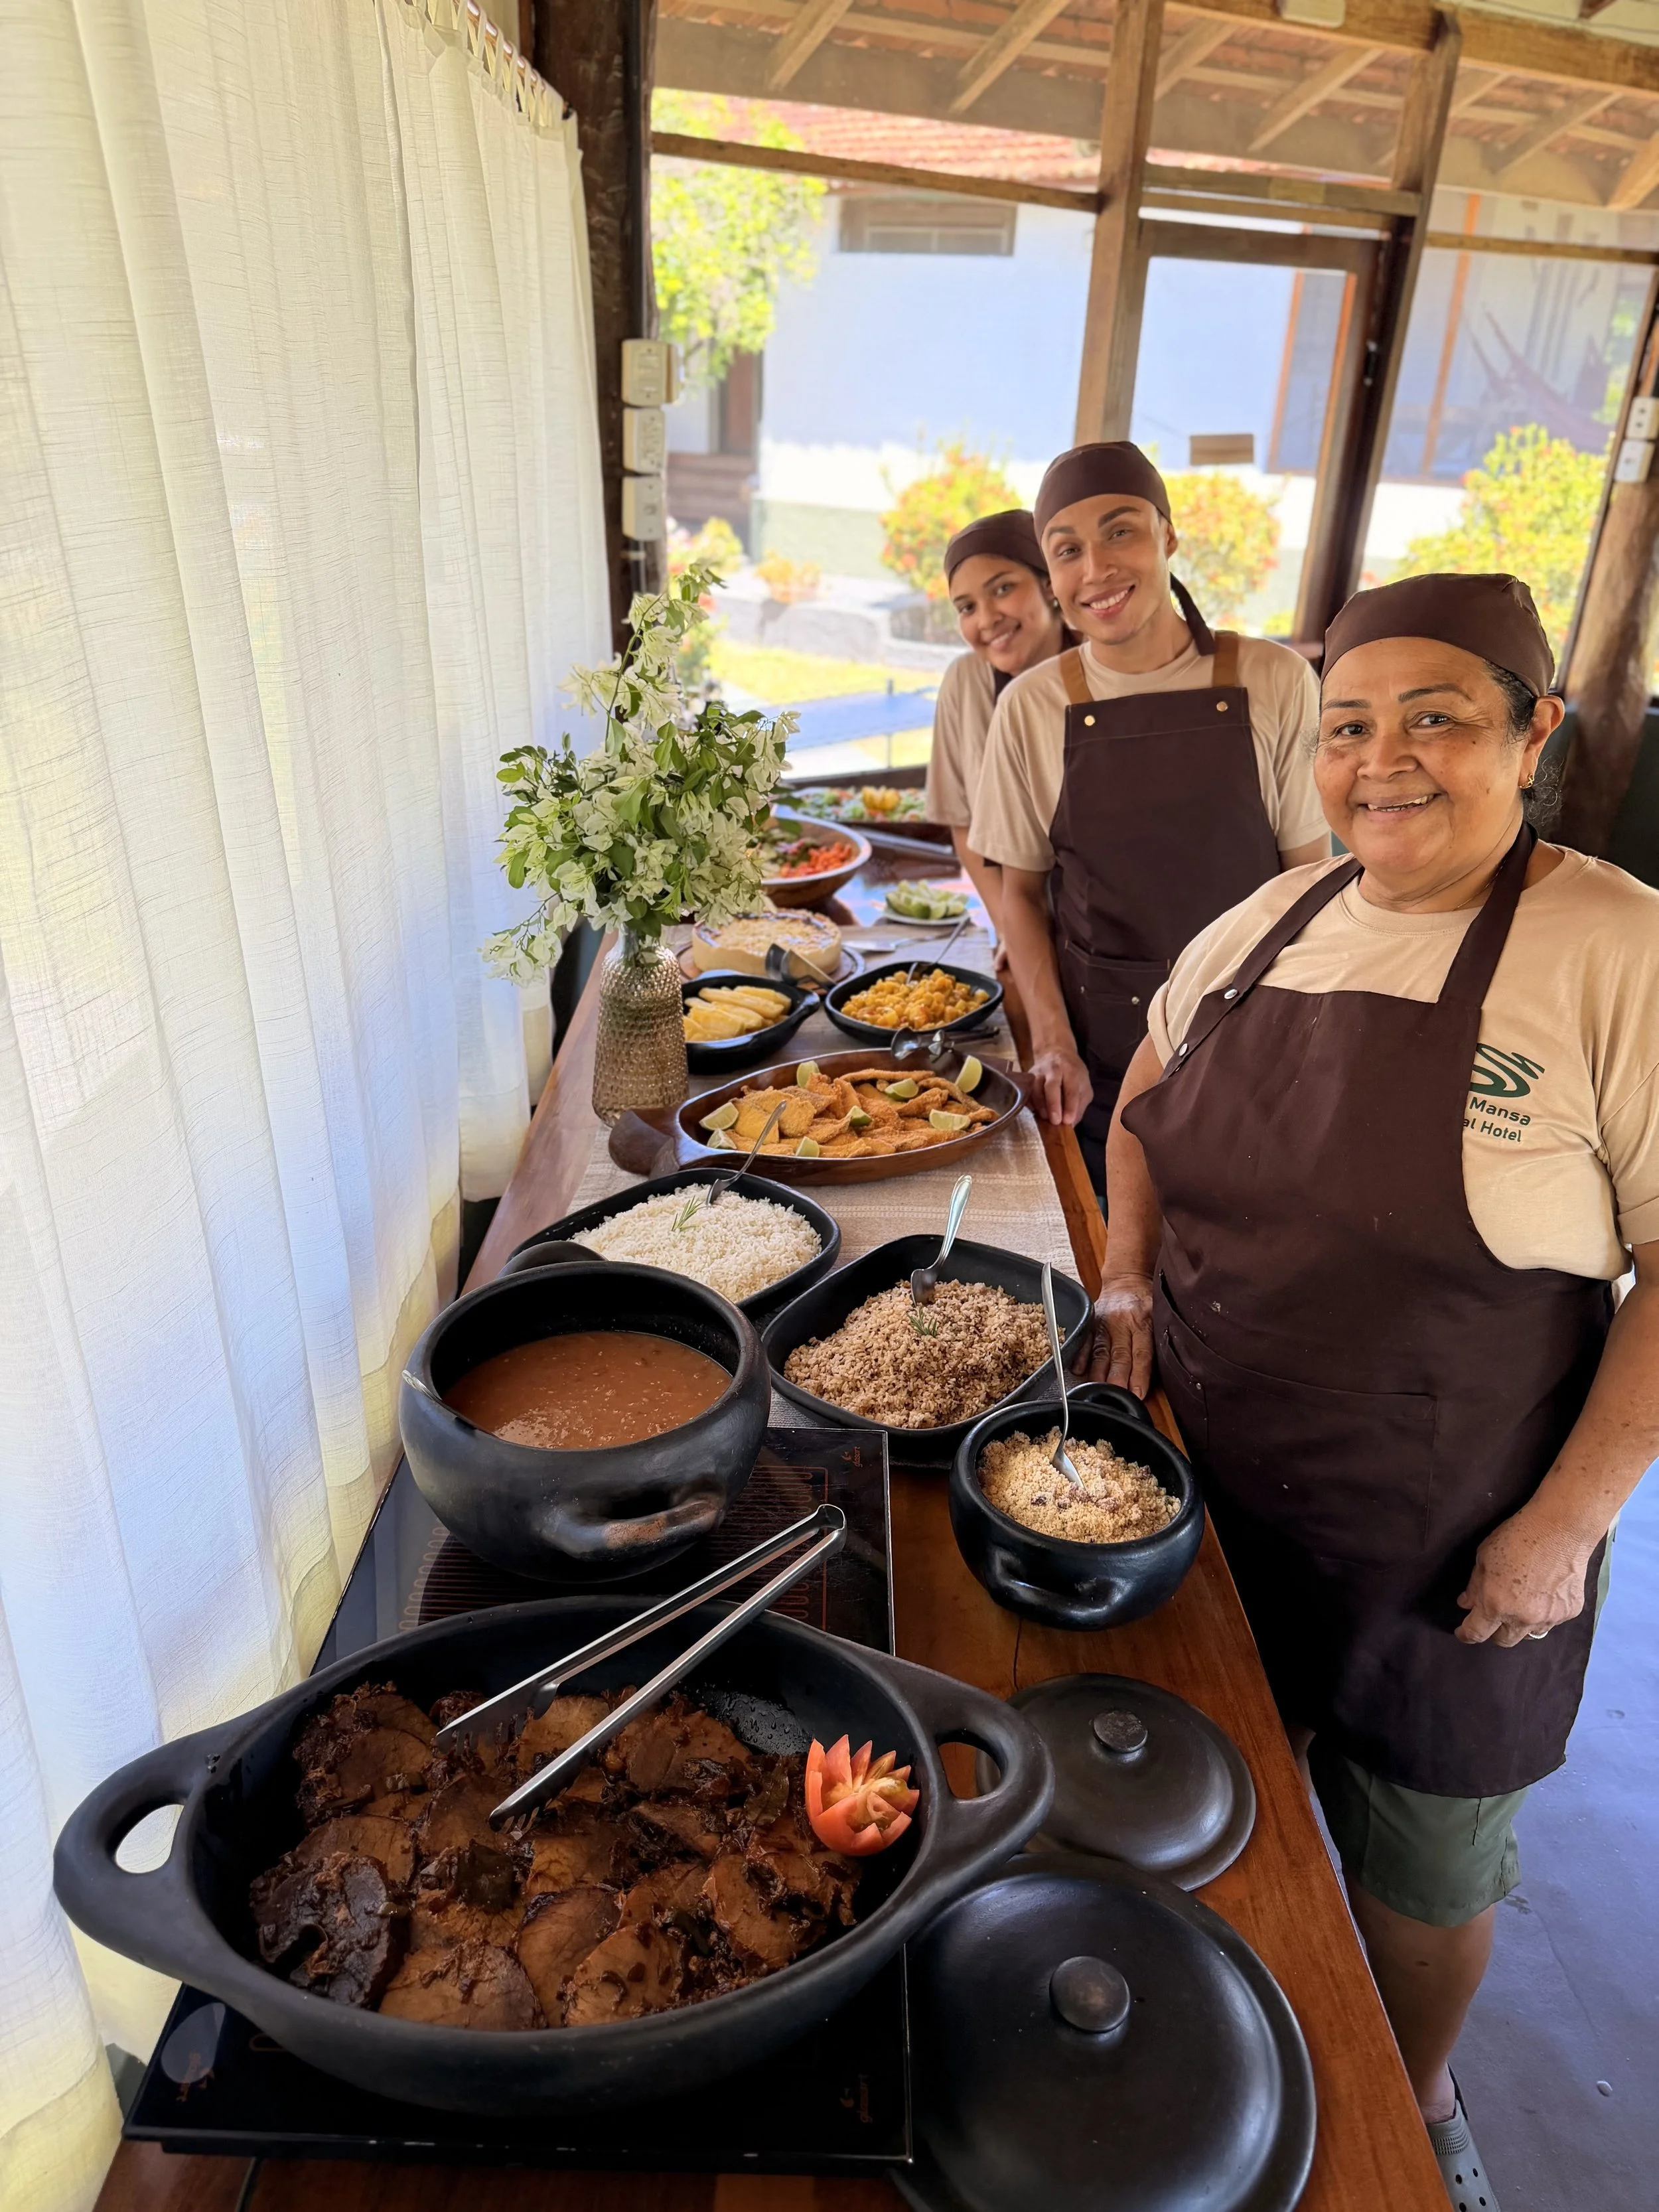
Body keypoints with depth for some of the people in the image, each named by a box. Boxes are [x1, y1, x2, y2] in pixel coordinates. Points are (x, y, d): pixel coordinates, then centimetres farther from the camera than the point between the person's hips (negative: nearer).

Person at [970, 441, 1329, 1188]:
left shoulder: (1274, 682, -6)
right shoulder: (1032, 707, -4)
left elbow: (1309, 880, 0)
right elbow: (1021, 891, 4)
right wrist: (1054, 1044, -7)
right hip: (1096, 1053, 1)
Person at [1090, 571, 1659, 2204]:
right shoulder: (1275, 920, 0)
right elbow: (1151, 1087, 15)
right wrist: (1129, 1273, 2)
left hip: (1442, 1550, -4)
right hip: (1209, 1483, 5)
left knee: (1421, 1863, 20)